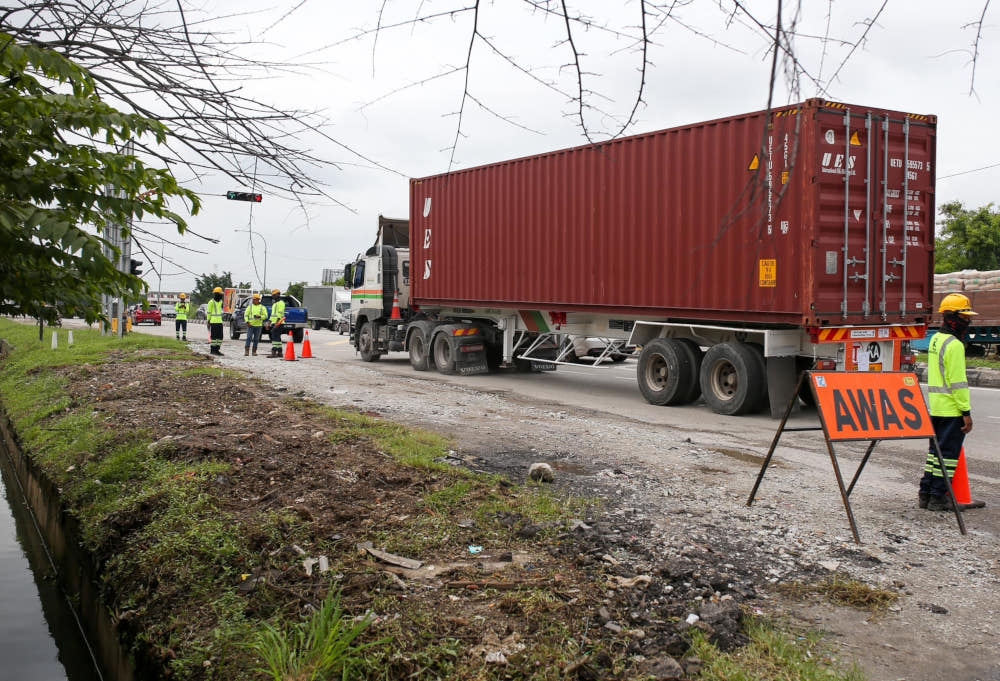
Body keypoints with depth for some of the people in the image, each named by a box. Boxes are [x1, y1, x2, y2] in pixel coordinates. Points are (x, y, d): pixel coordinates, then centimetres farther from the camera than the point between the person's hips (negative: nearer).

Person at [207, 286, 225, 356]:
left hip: (219, 321, 7)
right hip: (213, 322, -7)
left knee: (220, 337, 4)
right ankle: (213, 350, 1)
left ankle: (217, 350, 10)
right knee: (214, 336, -5)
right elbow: (208, 312, -6)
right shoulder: (211, 302, -8)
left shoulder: (220, 301, 14)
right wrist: (208, 321, -8)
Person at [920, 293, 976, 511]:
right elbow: (958, 381, -19)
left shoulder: (936, 339, 13)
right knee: (948, 452, -2)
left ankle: (926, 493, 19)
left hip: (935, 407, 9)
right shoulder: (954, 345, -16)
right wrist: (966, 411, -16)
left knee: (936, 449, 15)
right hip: (951, 409, -9)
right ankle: (938, 497, 2)